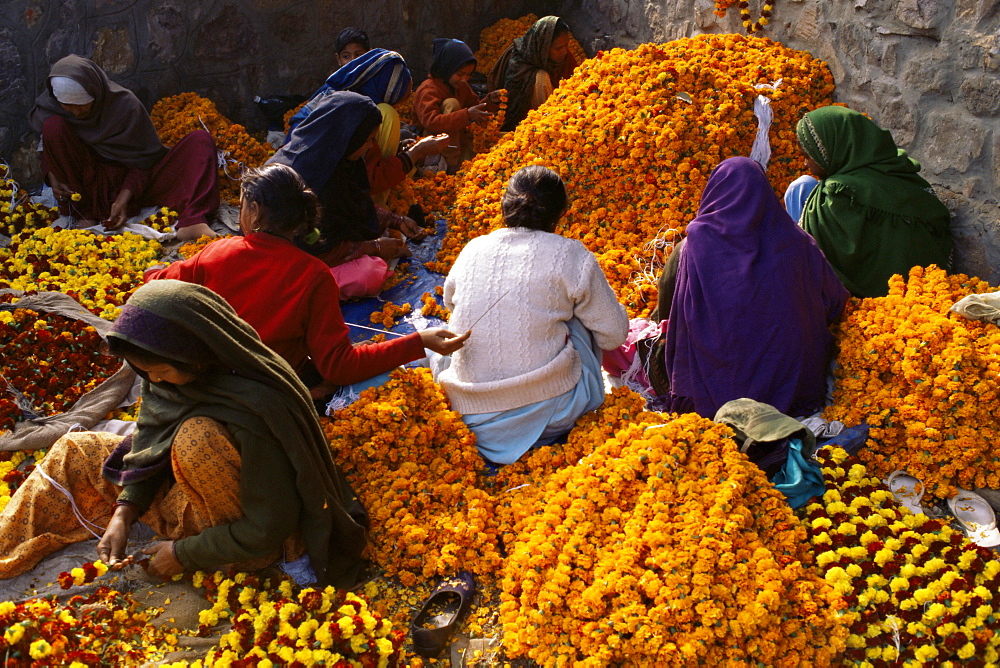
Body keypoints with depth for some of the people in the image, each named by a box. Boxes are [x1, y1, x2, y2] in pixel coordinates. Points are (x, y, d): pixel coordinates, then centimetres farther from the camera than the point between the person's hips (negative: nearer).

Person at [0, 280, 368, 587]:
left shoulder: (255, 411, -35)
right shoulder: (175, 370, -13)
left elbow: (269, 528, -28)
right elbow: (148, 439, 2)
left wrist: (185, 554, -19)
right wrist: (122, 513, -9)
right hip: (186, 496, 8)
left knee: (197, 437, -34)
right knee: (76, 451, 5)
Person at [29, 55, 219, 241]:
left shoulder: (126, 105, -16)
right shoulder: (49, 107, -8)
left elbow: (142, 162, -10)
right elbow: (48, 147, 7)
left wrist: (123, 199, -23)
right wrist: (52, 176, -14)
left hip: (131, 184, 0)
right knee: (54, 126, -23)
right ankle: (81, 210, -21)